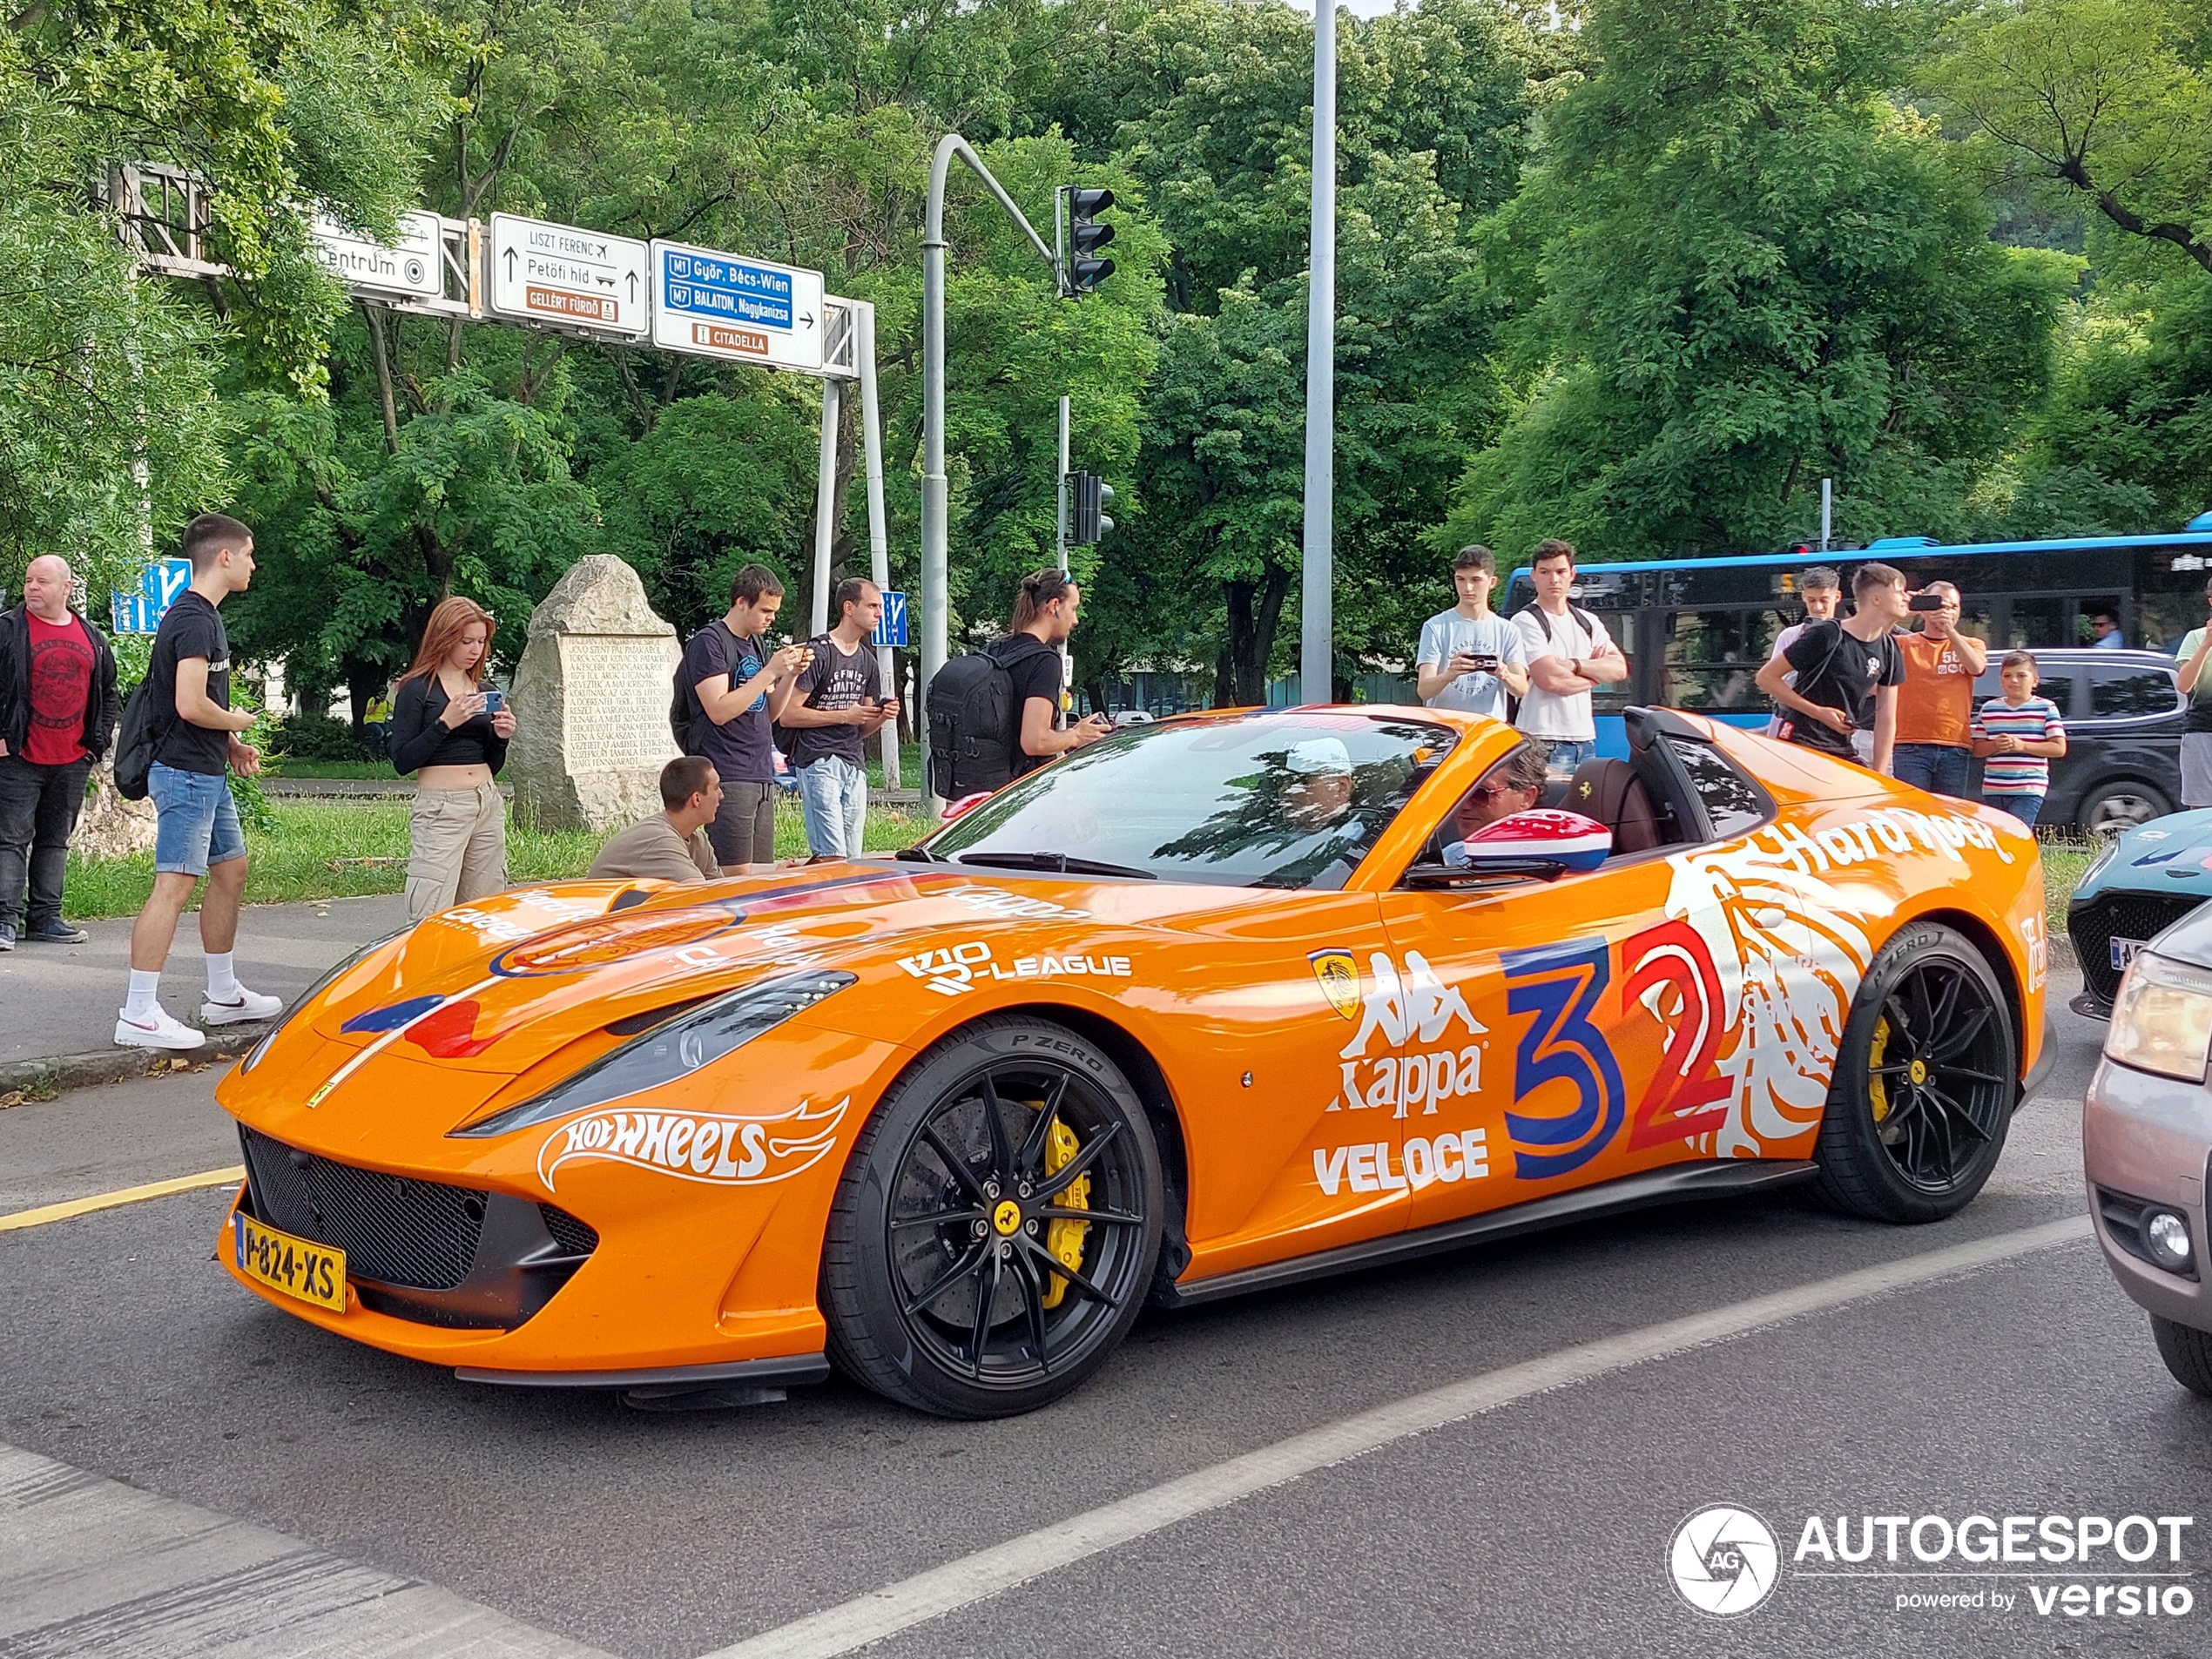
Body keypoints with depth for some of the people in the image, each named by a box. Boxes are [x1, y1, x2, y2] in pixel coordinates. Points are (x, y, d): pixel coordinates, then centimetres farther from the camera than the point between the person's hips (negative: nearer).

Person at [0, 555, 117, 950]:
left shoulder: (93, 639, 12)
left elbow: (107, 692, 20)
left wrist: (98, 741, 12)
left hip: (72, 762, 5)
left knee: (56, 840, 10)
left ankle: (45, 918, 17)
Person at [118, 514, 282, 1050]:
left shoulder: (202, 615, 16)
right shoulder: (194, 619, -17)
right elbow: (190, 705, -26)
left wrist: (231, 745, 11)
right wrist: (237, 722, -8)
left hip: (207, 774, 11)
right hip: (186, 774, -11)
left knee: (230, 872, 18)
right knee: (174, 886, -12)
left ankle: (223, 995, 28)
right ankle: (139, 1015, -11)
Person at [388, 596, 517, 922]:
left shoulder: (486, 689, 14)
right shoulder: (417, 689, -2)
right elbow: (402, 762, -9)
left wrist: (501, 737, 0)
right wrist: (445, 723, -17)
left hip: (488, 805, 6)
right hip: (439, 809, -6)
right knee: (432, 918, -12)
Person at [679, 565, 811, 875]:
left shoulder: (757, 644, 19)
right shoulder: (709, 642, -7)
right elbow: (719, 710, -17)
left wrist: (791, 674, 4)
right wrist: (770, 672, -15)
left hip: (762, 776, 9)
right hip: (728, 778, -9)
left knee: (764, 877, 6)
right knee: (737, 879, -12)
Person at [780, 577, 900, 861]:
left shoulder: (868, 662, 18)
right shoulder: (817, 653, -5)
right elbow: (788, 715, -10)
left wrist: (881, 717, -1)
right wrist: (844, 715, -12)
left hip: (855, 765, 7)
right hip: (818, 761, -7)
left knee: (852, 859, 5)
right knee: (832, 858, -15)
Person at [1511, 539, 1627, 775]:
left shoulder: (1587, 621, 16)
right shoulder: (1526, 622, -5)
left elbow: (1620, 668, 6)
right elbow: (1550, 680, -16)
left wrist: (1575, 664, -11)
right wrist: (1596, 671, 1)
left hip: (1585, 738, 7)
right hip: (1545, 740, -6)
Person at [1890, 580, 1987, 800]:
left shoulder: (1970, 645, 15)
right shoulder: (1904, 644, 10)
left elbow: (1976, 667, -7)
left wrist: (1950, 631, -19)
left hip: (1955, 749, 2)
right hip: (1911, 747, -2)